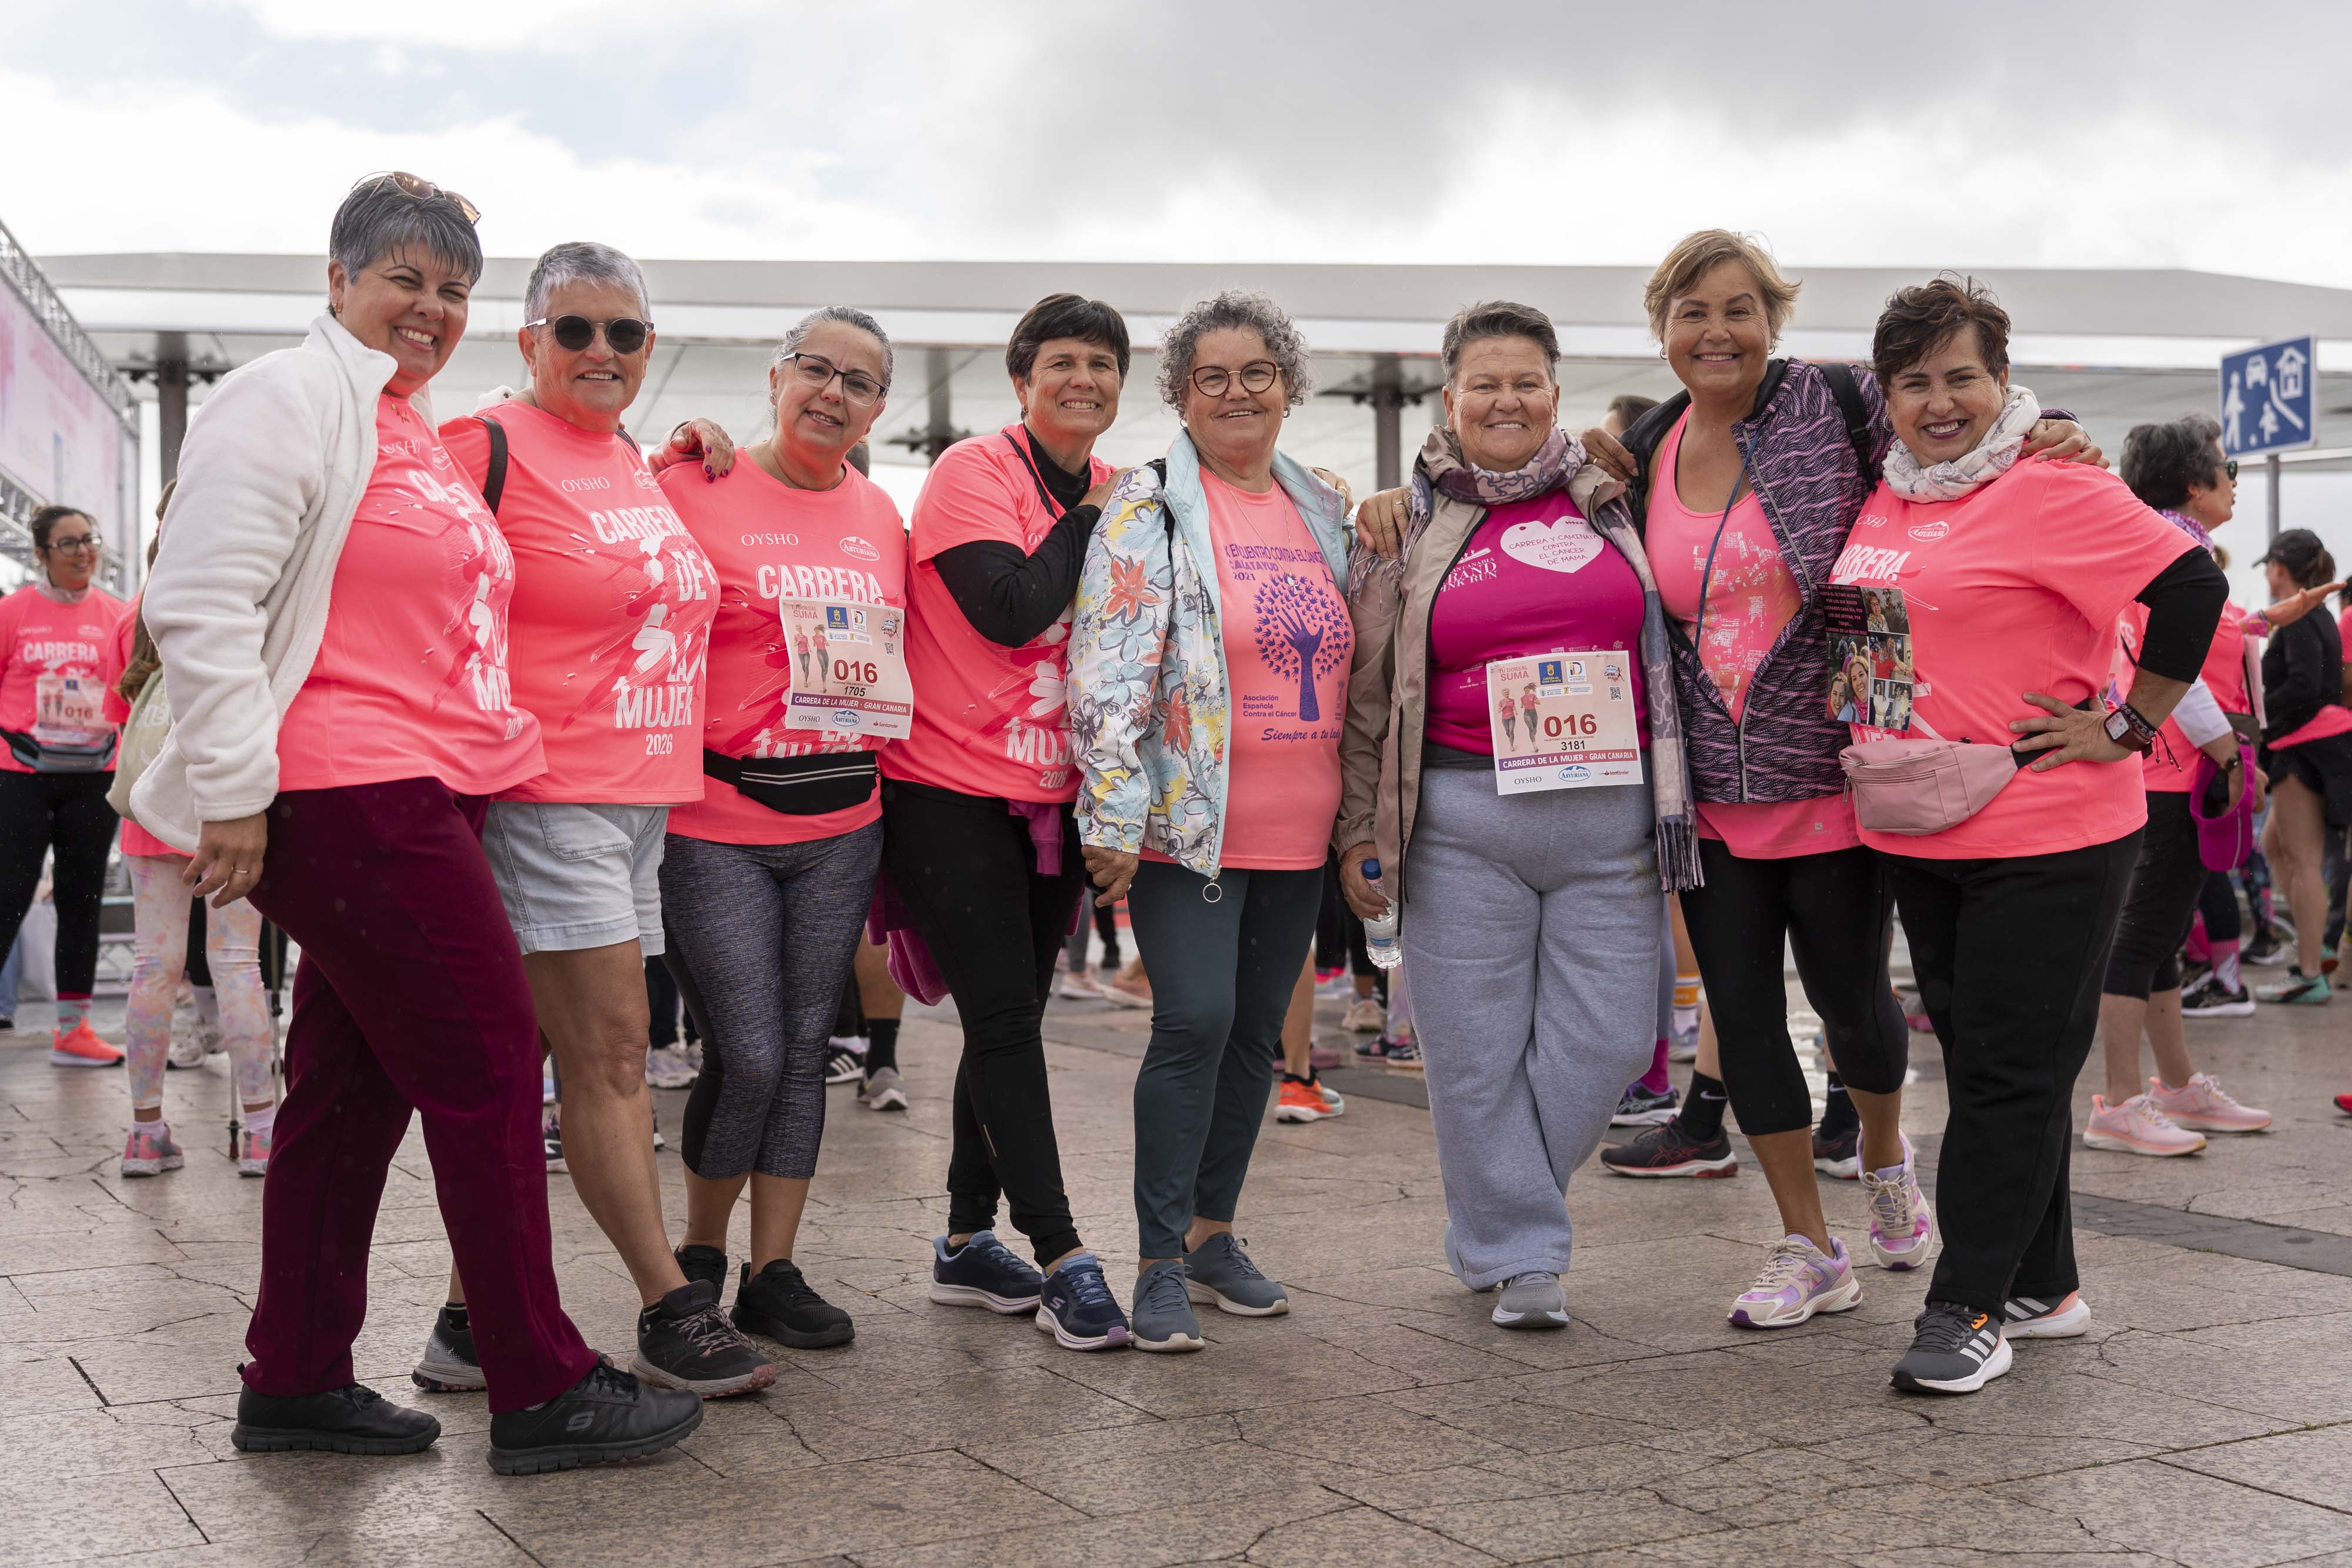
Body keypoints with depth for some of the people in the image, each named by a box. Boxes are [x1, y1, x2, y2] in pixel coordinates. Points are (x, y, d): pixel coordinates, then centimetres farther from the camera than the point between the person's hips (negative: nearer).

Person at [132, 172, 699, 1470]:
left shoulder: (421, 434, 21)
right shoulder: (291, 397, -7)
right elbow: (198, 604, -15)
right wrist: (232, 790, -18)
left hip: (417, 800, 9)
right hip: (341, 798, -9)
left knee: (356, 1081, 12)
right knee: (486, 1060, -7)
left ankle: (295, 1384, 22)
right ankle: (541, 1393, 1)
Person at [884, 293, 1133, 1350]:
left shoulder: (1112, 494, 11)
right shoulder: (974, 472, -9)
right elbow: (1014, 611, -22)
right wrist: (1089, 520, -12)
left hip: (1052, 795, 7)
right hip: (951, 787, -7)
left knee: (1012, 1017, 10)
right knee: (1003, 1016, -7)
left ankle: (968, 1242, 21)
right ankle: (1061, 1257, -4)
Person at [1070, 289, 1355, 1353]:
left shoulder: (1324, 512, 14)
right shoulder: (1149, 509, -4)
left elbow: (1355, 664, 21)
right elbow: (1109, 673, -11)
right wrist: (1111, 815, -16)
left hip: (1297, 834, 6)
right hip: (1187, 825, -6)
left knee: (1257, 1031, 10)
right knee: (1196, 1021, -12)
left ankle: (1210, 1229, 24)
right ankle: (1161, 1263, -2)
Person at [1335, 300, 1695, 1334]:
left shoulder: (1614, 500, 11)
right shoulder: (1412, 524, 8)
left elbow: (1675, 643, 19)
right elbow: (1366, 689, 8)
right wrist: (1360, 829, 5)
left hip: (1611, 812, 2)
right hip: (1465, 814, -1)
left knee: (1604, 1038, 1)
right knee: (1478, 1048, 1)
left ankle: (1494, 1222, 21)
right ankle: (1520, 1255, 16)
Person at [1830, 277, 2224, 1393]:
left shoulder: (2051, 490, -13)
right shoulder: (1880, 499, 10)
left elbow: (2192, 587, -18)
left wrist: (2127, 727, -15)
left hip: (2044, 838, -8)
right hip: (1915, 838, 8)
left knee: (2009, 1073, -2)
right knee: (1974, 1060, 14)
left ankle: (1969, 1309, 5)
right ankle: (2041, 1288, 27)